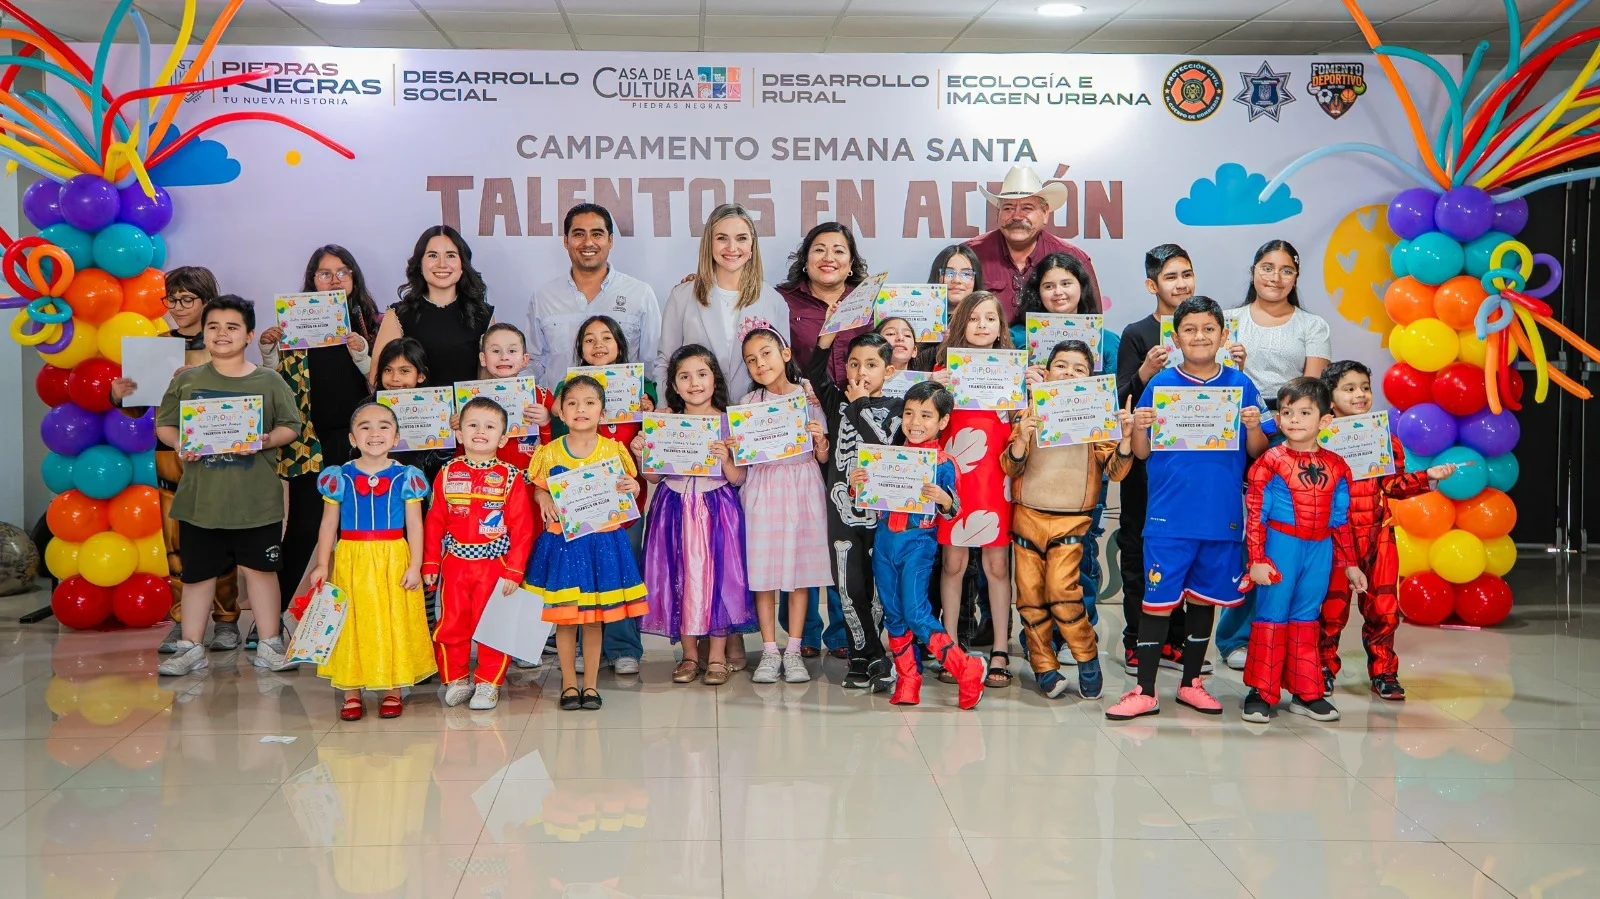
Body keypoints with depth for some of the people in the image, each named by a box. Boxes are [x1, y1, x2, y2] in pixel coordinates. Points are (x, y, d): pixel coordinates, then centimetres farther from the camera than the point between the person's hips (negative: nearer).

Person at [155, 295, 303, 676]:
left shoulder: (269, 382, 1)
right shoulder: (187, 380, 5)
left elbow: (290, 426, 2)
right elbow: (164, 424, 8)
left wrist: (266, 440, -17)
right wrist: (178, 443, -12)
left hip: (256, 498, -1)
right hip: (200, 497, 1)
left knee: (259, 568, 7)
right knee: (197, 572, 9)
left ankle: (269, 644, 17)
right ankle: (191, 647, 20)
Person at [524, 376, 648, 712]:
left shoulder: (614, 450, 1)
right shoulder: (549, 453, 0)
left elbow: (626, 492, 10)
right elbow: (538, 489, 9)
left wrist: (632, 489, -13)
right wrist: (543, 498, -13)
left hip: (603, 540, 0)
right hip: (561, 542, 0)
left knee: (595, 616, 7)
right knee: (563, 616, 4)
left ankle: (590, 683, 19)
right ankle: (569, 683, 18)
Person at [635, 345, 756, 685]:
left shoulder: (729, 422, -2)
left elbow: (738, 478, -3)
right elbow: (655, 476, 8)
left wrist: (725, 459, -22)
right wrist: (642, 455, -9)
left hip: (716, 510, -2)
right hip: (674, 509, 2)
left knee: (717, 575, -2)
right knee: (679, 578, 5)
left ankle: (717, 655, 11)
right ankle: (690, 653, 19)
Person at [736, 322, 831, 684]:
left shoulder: (809, 397, 4)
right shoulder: (748, 403, 7)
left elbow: (823, 457, 4)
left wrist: (820, 440, -15)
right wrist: (732, 450, -15)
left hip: (803, 489, 0)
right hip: (762, 489, 1)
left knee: (800, 571, 2)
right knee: (762, 572, 0)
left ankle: (793, 650, 10)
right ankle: (769, 651, 9)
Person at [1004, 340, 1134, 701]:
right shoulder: (1031, 414, 7)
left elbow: (1115, 471, 0)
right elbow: (1011, 468, 2)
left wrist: (1125, 437, -17)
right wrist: (1022, 438, -17)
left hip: (1071, 519, -2)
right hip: (1027, 515, 2)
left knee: (1061, 590, -14)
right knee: (1030, 593, 2)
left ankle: (1087, 657, 6)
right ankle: (1044, 667, 16)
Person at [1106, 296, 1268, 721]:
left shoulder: (1241, 386, 4)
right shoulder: (1160, 385, -1)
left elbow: (1256, 453, 6)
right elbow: (1142, 452, 2)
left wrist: (1255, 426, -14)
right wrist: (1139, 427, -18)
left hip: (1222, 517, 2)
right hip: (1169, 516, -2)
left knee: (1204, 597, 14)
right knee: (1158, 599, -2)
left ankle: (1191, 682, 27)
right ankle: (1145, 692, 5)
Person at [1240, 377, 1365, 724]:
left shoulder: (1335, 467, 5)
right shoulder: (1270, 462, -8)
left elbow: (1340, 520, 11)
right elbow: (1255, 516, -9)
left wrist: (1350, 564, 13)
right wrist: (1257, 560, -14)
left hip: (1320, 551, 4)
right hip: (1281, 547, -4)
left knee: (1306, 621, 13)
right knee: (1272, 618, 2)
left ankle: (1305, 693, 21)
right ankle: (1261, 693, 10)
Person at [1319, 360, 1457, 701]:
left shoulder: (1385, 438, 8)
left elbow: (1395, 484, 11)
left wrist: (1428, 476, -1)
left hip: (1379, 535, 3)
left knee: (1383, 606, 6)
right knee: (1331, 605, 4)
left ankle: (1383, 672, 18)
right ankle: (1324, 669, 19)